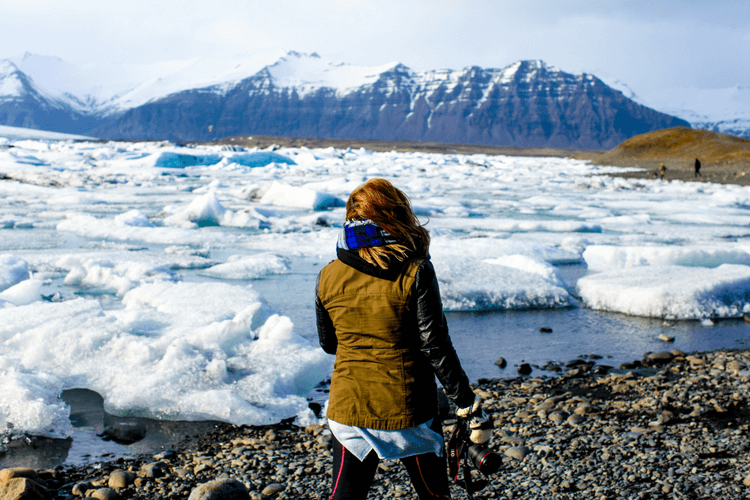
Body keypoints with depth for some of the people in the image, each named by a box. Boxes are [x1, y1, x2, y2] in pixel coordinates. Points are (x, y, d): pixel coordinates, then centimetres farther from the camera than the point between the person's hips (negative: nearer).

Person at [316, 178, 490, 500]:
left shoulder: (328, 277, -3)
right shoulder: (416, 273, -13)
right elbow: (435, 348, -14)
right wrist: (469, 406, -6)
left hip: (348, 410, 2)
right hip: (409, 412, -2)